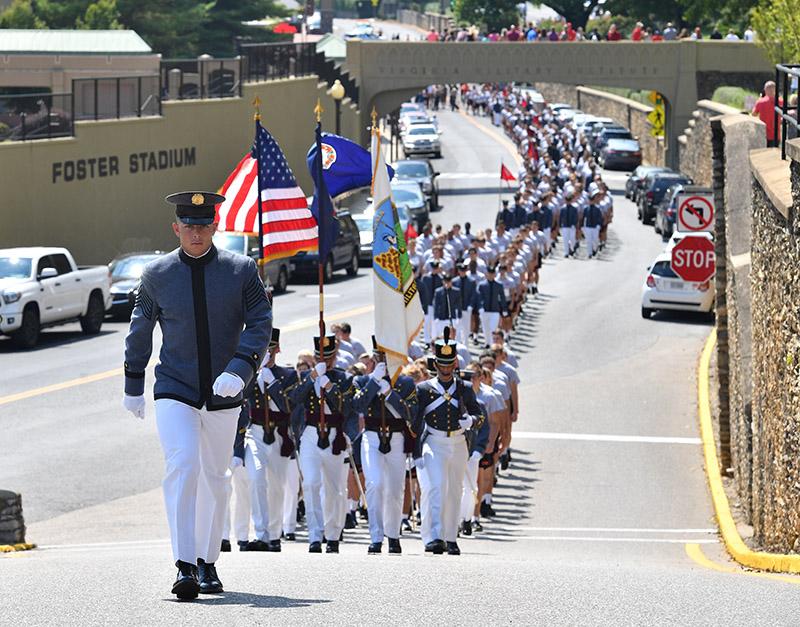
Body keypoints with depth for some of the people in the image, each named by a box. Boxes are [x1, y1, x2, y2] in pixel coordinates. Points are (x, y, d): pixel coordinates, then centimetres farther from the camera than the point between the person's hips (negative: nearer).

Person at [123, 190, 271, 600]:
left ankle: (207, 563, 27)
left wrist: (238, 371, -21)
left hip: (223, 396, 2)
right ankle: (185, 567, -26)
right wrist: (133, 387, 17)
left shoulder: (241, 270, -2)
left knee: (214, 478, 12)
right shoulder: (157, 274, 0)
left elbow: (260, 323, -6)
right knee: (181, 467, -20)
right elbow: (140, 330, 12)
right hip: (174, 393, -2)